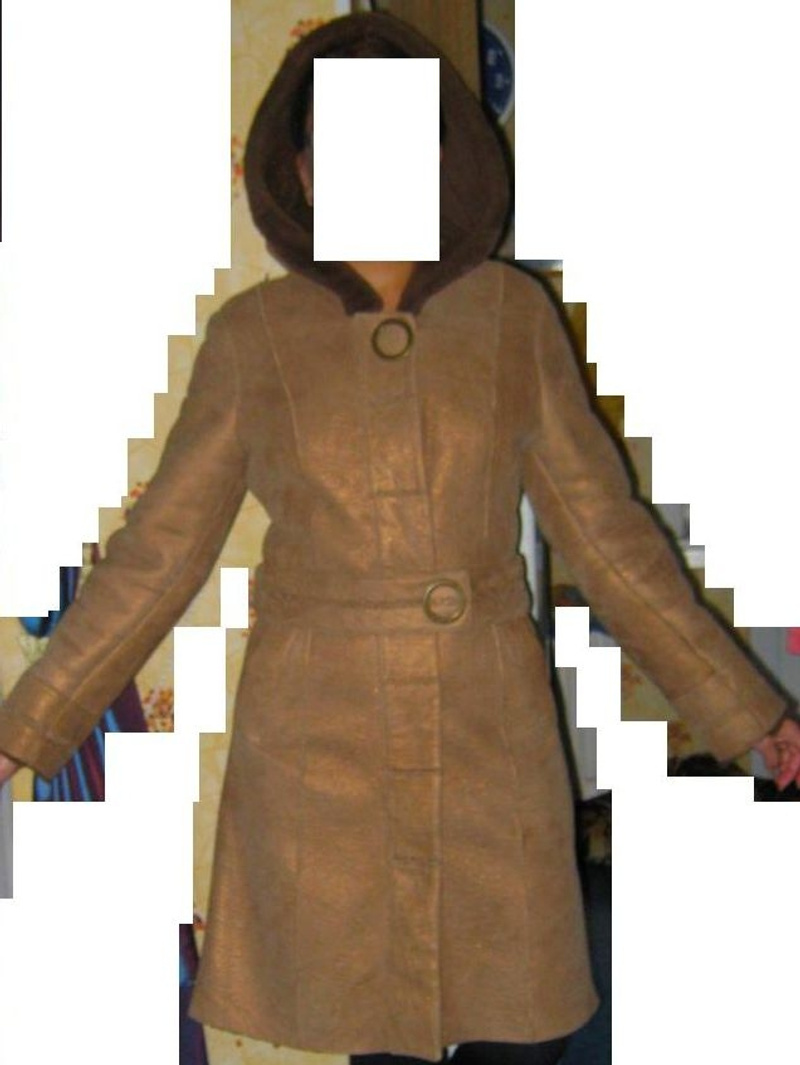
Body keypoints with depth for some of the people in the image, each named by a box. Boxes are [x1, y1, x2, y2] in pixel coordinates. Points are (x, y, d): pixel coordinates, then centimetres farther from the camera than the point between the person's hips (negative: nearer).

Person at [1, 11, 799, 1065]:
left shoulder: (513, 315, 0)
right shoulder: (252, 335, -1)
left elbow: (605, 529, 5)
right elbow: (160, 550, 3)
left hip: (492, 733, 1)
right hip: (318, 741, -1)